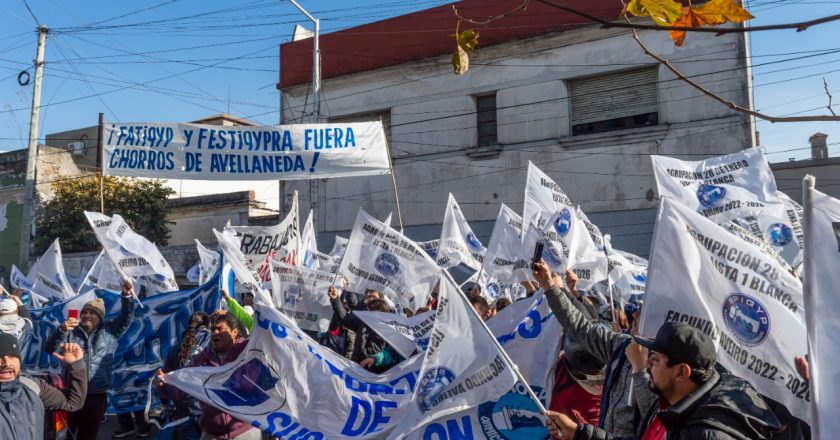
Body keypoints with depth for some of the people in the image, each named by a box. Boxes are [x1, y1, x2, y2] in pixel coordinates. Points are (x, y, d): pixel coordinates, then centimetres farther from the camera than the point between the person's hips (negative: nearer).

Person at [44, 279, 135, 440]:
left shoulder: (109, 331, 7)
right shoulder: (71, 332, 6)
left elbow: (125, 318, -3)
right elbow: (50, 348, -3)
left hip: (97, 394, 0)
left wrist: (126, 296, -19)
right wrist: (62, 330, -22)